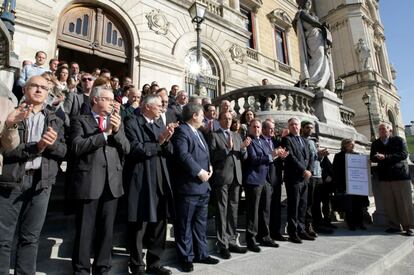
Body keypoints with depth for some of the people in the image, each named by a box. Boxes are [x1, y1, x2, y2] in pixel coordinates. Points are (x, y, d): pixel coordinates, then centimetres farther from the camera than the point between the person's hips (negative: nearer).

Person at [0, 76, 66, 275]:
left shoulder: (55, 120, 11)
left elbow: (62, 151, 4)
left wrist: (52, 143, -15)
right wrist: (35, 147, -17)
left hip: (41, 181, 2)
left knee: (30, 237, 11)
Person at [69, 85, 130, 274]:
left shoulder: (117, 121, 14)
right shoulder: (80, 120, 2)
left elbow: (126, 149, 4)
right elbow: (77, 147, -12)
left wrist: (117, 130, -11)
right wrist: (105, 133, -15)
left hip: (112, 181, 4)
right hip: (88, 182, -3)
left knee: (107, 229, 13)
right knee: (85, 229, 7)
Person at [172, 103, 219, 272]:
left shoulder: (198, 133, 19)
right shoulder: (181, 131, -12)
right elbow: (182, 155, -24)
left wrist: (209, 166, 5)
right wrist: (199, 171, -21)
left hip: (203, 186, 10)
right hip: (188, 186, -10)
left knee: (201, 223, 18)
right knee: (185, 224, 5)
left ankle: (201, 253, 32)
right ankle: (186, 257, 19)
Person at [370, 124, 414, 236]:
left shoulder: (399, 140, 2)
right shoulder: (375, 143, 13)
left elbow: (404, 154, -10)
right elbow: (372, 157, 12)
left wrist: (385, 157, -18)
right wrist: (378, 158, -12)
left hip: (400, 174, -3)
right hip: (384, 176, 3)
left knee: (405, 202, -1)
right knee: (389, 203, 2)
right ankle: (394, 226, 12)